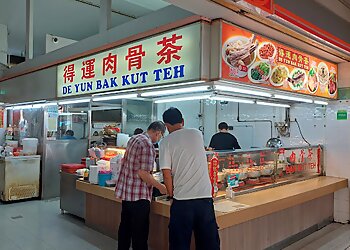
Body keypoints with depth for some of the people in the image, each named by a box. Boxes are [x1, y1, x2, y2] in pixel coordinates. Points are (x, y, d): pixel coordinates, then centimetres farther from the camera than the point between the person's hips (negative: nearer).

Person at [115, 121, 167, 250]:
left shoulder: (133, 139, 9)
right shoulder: (147, 145, -20)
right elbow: (143, 173, -23)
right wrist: (161, 187, -13)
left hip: (125, 191, 9)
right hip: (138, 195, -9)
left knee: (125, 226, 21)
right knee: (140, 231, 3)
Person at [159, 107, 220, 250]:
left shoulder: (166, 142, -3)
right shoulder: (197, 134, 7)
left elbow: (166, 174, -7)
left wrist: (171, 194, 8)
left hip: (182, 200, -2)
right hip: (205, 196, 3)